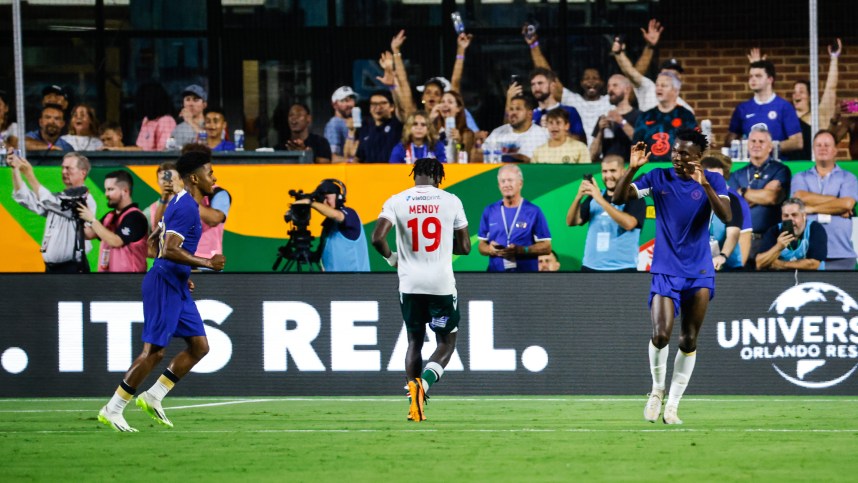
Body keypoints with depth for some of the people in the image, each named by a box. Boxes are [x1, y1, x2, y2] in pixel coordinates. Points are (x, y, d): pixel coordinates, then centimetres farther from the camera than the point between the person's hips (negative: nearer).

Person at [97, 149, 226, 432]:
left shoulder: (182, 203, 16)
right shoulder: (186, 207, -16)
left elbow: (154, 242, 23)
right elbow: (169, 250, -25)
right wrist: (207, 263, -22)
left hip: (176, 287, 10)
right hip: (164, 286, -10)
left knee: (199, 346, 8)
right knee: (154, 351, -9)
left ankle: (152, 398, 11)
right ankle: (112, 411, -3)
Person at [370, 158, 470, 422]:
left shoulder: (397, 201, -1)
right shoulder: (451, 201, 0)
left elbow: (377, 238, -13)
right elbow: (464, 247, 4)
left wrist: (391, 257, 6)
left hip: (410, 283, 1)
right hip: (442, 283, -1)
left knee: (415, 341, 16)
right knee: (447, 341, 12)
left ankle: (414, 402, 2)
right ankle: (422, 384, -14)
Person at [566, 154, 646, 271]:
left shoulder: (634, 199, -2)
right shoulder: (593, 198, 13)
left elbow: (628, 223, -20)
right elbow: (572, 221, 5)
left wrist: (601, 200, -24)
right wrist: (579, 197, -14)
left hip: (623, 270, -5)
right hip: (591, 268, 5)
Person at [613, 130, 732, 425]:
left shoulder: (712, 182, -1)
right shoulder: (658, 178, 1)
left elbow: (725, 216, -17)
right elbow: (619, 198, -6)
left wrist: (705, 185, -30)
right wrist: (632, 168, -21)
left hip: (699, 273, 0)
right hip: (665, 271, 0)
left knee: (689, 340, 1)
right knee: (661, 334, -15)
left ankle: (673, 405, 11)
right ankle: (657, 390, 10)